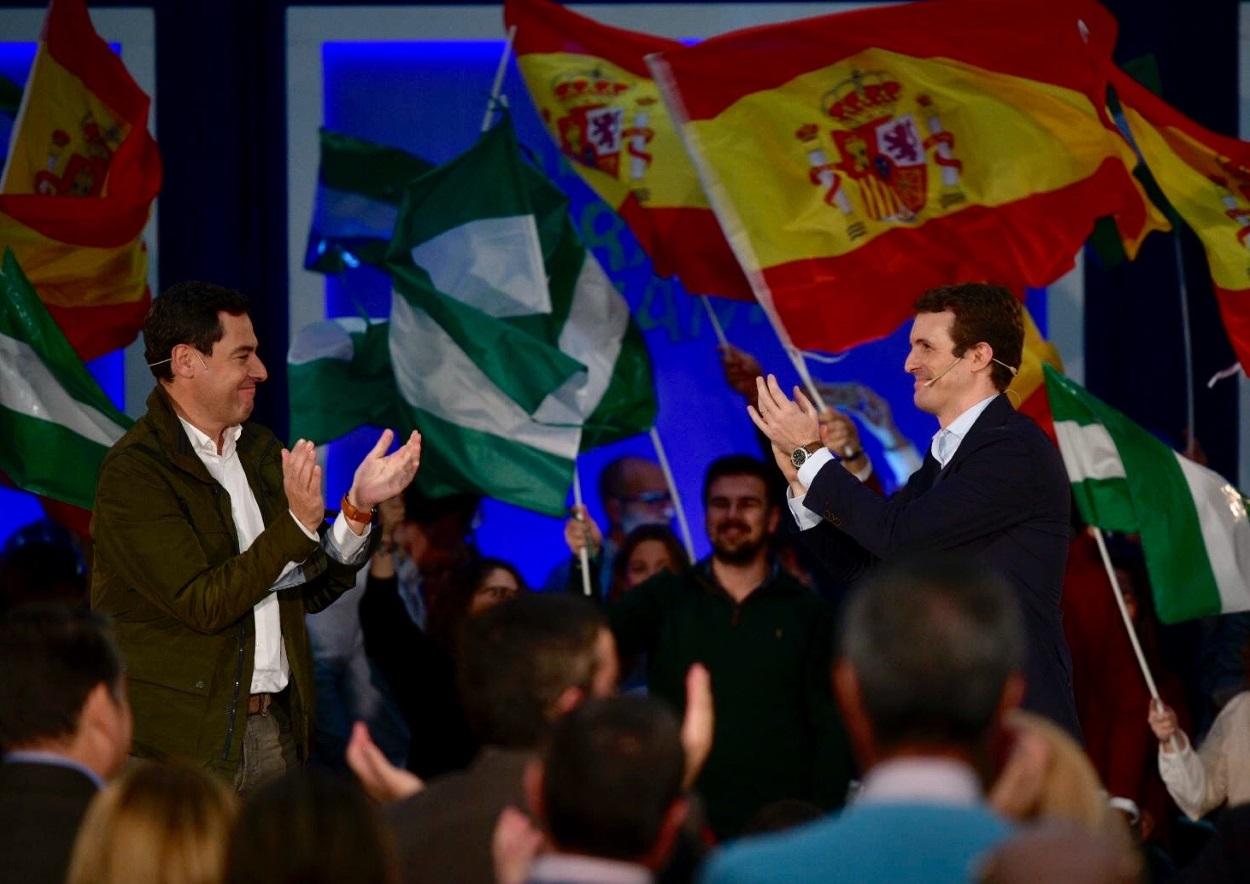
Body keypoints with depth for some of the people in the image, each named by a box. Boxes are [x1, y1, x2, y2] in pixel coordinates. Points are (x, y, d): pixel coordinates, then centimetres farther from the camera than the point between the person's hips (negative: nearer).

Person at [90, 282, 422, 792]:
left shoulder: (262, 452, 12)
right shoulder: (134, 472, -11)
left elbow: (311, 591, 13)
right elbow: (204, 605, -17)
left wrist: (358, 506, -1)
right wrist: (298, 523, -24)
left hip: (275, 728, 6)